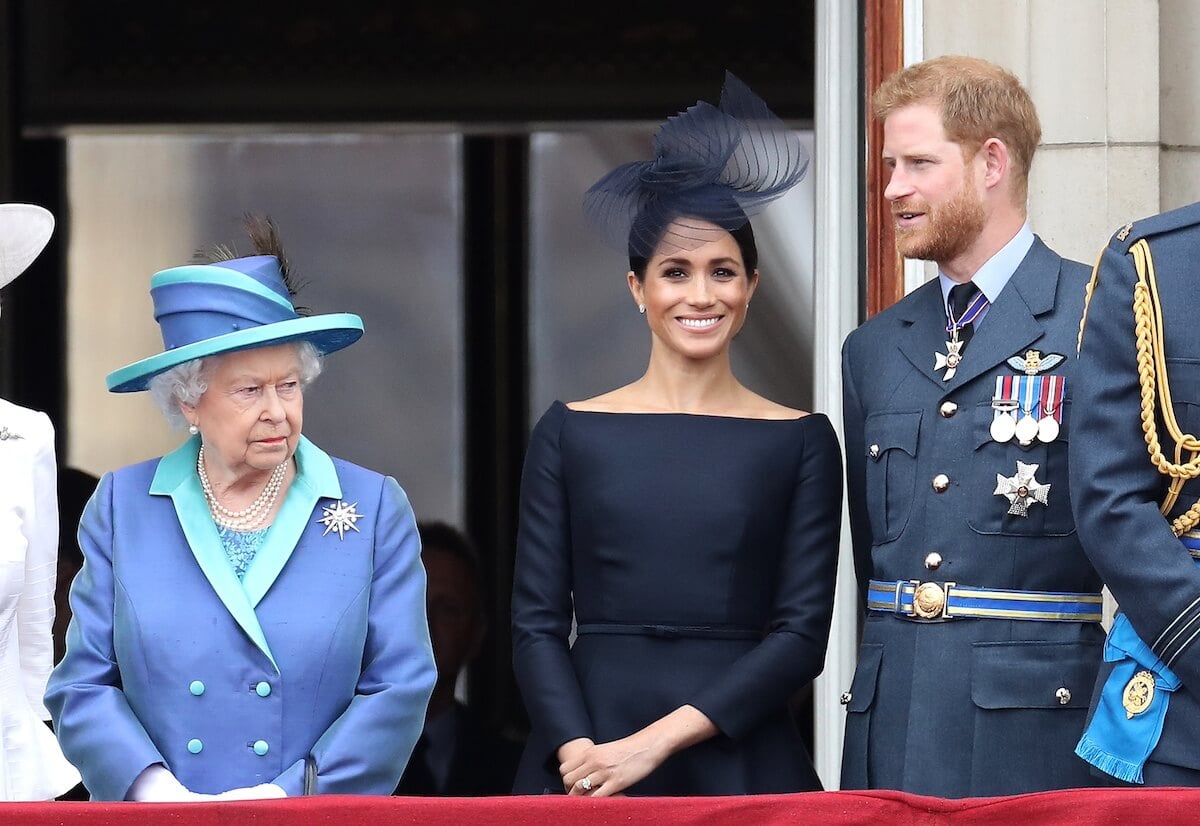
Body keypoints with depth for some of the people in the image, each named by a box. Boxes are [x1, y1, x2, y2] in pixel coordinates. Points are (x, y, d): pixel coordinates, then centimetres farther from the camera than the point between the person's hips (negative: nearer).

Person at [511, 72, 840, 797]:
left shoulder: (801, 442, 4)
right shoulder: (571, 433, 7)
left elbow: (802, 635, -2)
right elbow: (537, 623, 3)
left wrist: (657, 740, -12)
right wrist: (578, 754, -13)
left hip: (738, 758, 0)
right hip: (588, 754, 1)